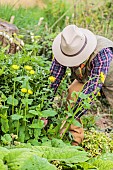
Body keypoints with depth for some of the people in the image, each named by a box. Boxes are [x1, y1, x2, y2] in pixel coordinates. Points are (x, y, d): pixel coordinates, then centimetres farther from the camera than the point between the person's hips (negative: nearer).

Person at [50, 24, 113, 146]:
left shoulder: (102, 53, -44)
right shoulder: (65, 49, -31)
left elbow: (92, 87, -44)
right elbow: (53, 79, -29)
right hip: (85, 77, 4)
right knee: (72, 95, -17)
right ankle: (75, 142, -5)